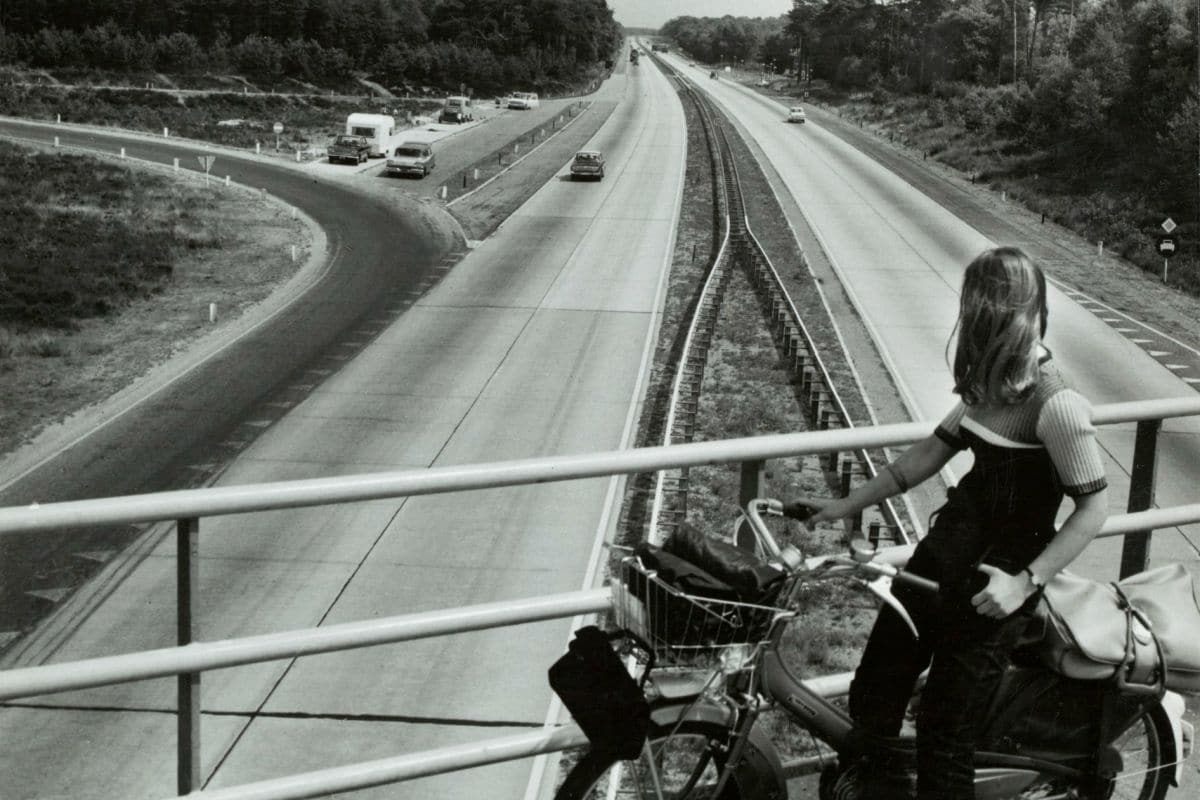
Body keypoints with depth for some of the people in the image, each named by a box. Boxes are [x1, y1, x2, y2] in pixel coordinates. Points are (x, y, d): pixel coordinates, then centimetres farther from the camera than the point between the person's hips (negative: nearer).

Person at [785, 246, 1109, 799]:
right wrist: (845, 506, 15)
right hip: (944, 554, 8)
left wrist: (1025, 582, -24)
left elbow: (1093, 506, -18)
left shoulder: (1056, 405, -22)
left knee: (944, 733, 2)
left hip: (991, 588, -8)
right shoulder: (990, 383, 3)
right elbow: (932, 452, 13)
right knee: (871, 698, 14)